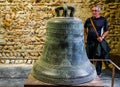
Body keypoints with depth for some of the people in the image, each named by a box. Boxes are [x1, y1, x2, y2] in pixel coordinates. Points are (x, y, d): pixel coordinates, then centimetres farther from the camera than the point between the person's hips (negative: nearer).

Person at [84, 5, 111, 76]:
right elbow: (85, 28, 24)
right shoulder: (88, 20, 6)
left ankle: (98, 73, 22)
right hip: (89, 42, 4)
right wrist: (87, 34, 11)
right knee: (89, 58, 14)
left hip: (98, 42, -3)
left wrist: (102, 37, -17)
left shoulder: (103, 20, -4)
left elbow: (107, 31, -2)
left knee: (98, 58, 6)